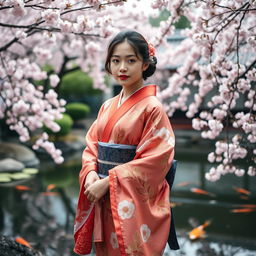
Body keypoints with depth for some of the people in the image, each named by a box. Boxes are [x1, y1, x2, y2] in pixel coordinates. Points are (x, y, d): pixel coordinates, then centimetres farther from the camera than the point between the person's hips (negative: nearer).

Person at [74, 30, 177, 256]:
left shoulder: (152, 107, -11)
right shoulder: (107, 107, 8)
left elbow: (154, 161, -17)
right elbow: (92, 145, 10)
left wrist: (108, 181, -18)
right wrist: (91, 173, -11)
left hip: (134, 204, -6)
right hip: (104, 202, 6)